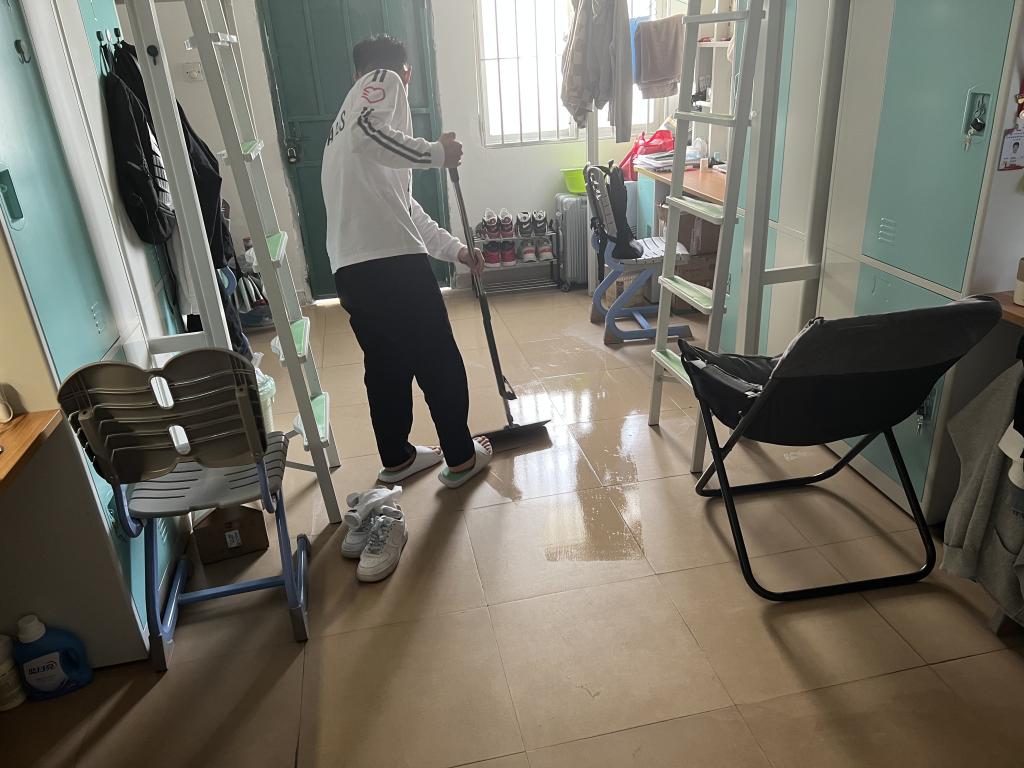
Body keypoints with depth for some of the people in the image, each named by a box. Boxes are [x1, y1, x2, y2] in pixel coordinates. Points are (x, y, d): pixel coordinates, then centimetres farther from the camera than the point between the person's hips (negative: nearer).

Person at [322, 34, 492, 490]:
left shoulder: (349, 113, 30)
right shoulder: (386, 81, 6)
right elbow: (369, 134, -20)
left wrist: (455, 250, 33)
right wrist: (437, 153, -7)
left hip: (350, 270, 8)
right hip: (391, 262, -8)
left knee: (385, 365, 21)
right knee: (439, 362, 8)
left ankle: (396, 459, 34)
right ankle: (461, 458, 22)